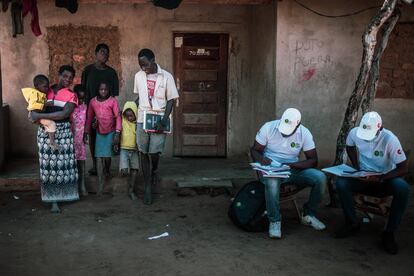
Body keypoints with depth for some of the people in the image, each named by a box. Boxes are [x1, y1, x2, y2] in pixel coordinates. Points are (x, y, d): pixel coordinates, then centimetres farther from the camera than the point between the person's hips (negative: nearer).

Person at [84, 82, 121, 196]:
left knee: (107, 156, -4)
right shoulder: (93, 101, 2)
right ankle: (100, 184, -4)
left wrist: (117, 133, -16)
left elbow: (118, 117, -9)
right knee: (99, 157, -4)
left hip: (110, 132, -2)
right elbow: (89, 118, 11)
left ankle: (107, 172, 31)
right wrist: (86, 133, 10)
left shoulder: (113, 101, -7)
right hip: (99, 132, 2)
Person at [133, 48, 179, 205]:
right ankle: (147, 187, 13)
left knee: (154, 152, -6)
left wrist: (163, 122, -13)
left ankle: (154, 171, 29)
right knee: (143, 153, 3)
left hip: (159, 120, -3)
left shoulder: (166, 77, -5)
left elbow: (171, 101, -4)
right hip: (142, 120, 3)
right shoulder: (138, 76, 5)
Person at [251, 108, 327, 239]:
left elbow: (313, 160, -7)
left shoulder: (304, 133, -6)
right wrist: (261, 159, -26)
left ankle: (308, 214, 2)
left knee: (320, 178, -22)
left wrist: (291, 165, -23)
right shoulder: (268, 128, -9)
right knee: (272, 181, -40)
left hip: (293, 169, 3)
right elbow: (255, 150, -1)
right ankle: (274, 221, -17)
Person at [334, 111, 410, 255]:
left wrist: (380, 178, -33)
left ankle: (389, 233, -18)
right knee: (341, 183, -27)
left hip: (385, 179, -2)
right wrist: (356, 168, -1)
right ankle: (352, 223, -6)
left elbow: (403, 168, -19)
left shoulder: (390, 139, -22)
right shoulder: (354, 133, -12)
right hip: (363, 178, 3)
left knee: (403, 188, -34)